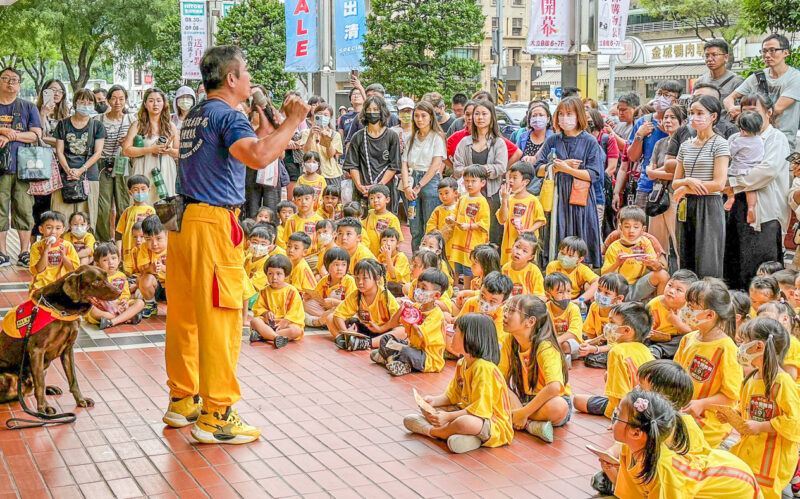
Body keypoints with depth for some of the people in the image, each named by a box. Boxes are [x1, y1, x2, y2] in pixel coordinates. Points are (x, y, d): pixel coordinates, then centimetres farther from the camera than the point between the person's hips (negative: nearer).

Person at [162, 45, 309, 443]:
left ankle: (182, 400, 25)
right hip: (213, 222, -9)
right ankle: (215, 416, -2)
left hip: (182, 220, 9)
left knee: (183, 315, 14)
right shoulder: (227, 115, -9)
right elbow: (258, 157, -27)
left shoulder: (195, 115, 19)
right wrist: (292, 121, -16)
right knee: (220, 320, -5)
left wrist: (270, 120, 29)